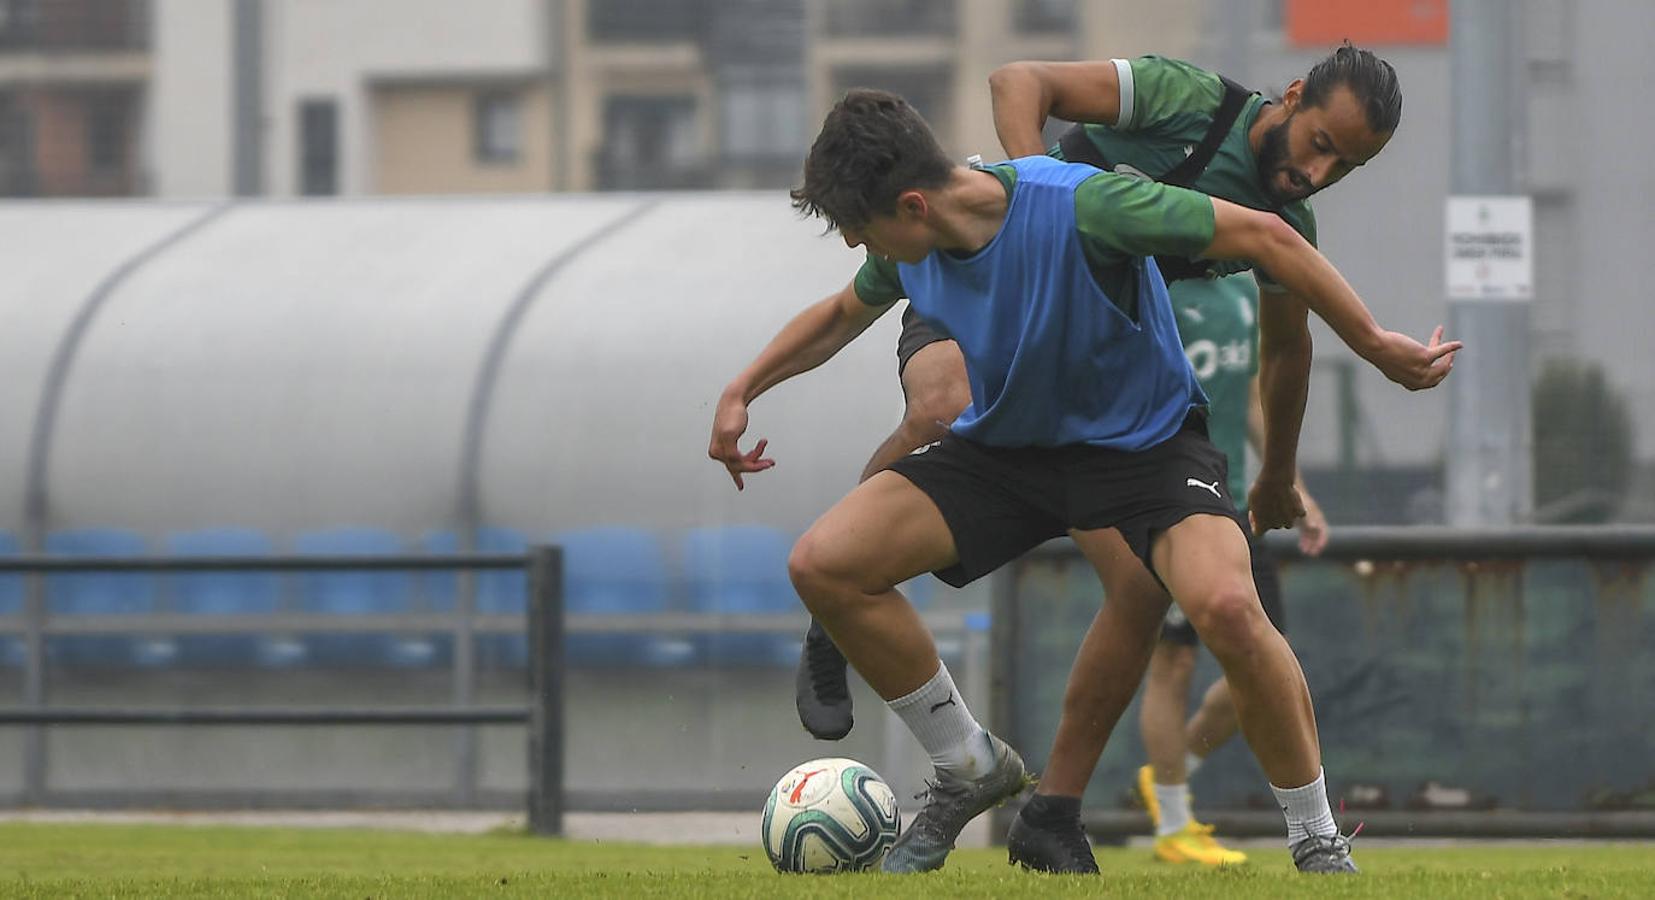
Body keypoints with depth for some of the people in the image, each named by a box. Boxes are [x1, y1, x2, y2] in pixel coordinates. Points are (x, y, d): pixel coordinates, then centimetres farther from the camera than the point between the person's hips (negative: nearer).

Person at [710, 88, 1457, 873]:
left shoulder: (1080, 206, -31)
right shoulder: (909, 250, -11)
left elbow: (1262, 236, -25)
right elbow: (842, 314, 16)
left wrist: (1376, 340, -22)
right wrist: (743, 389, 7)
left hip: (1140, 443, -6)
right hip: (1001, 446, 6)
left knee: (1226, 605, -34)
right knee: (822, 565, -11)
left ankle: (1318, 844, -12)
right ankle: (969, 770, 10)